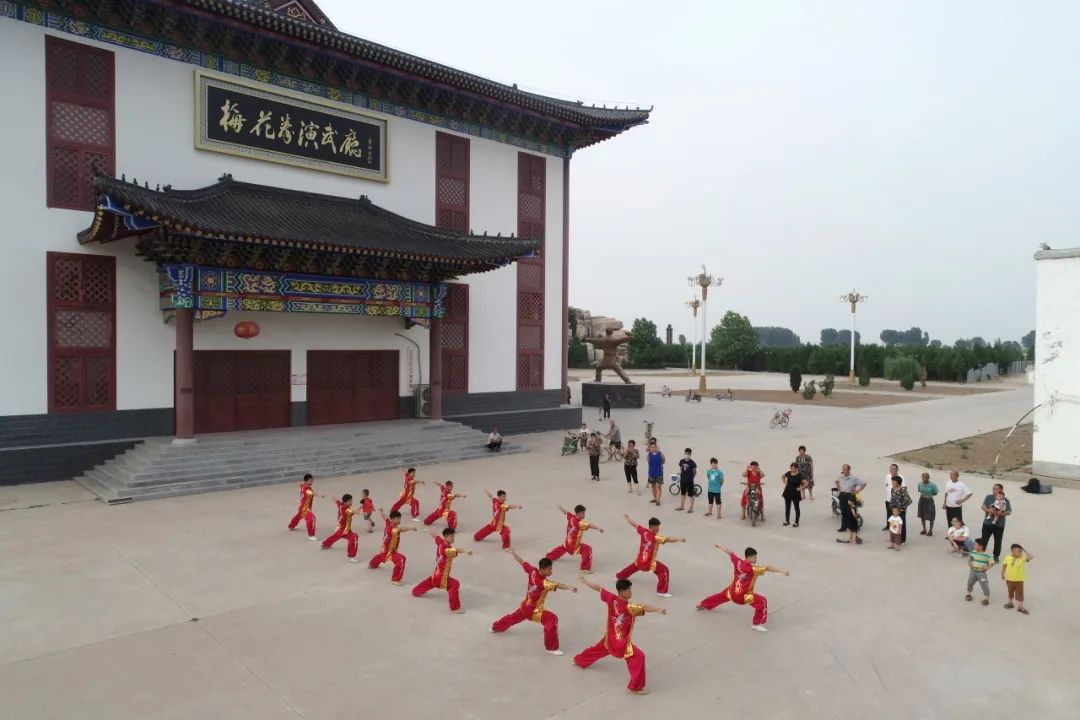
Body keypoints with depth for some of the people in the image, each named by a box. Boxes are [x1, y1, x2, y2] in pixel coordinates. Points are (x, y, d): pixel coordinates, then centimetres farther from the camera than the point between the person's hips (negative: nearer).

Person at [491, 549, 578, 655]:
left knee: (515, 617, 35)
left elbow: (521, 562, 0)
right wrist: (569, 587, -67)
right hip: (534, 610, -8)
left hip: (525, 606, 9)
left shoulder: (533, 571, -14)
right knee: (552, 620, -17)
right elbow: (556, 585, -51)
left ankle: (496, 627, 61)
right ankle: (551, 648, -12)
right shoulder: (543, 582, -33)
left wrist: (512, 552, 16)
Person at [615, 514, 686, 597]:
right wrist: (679, 539, -47)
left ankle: (619, 576, 61)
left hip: (639, 559, 8)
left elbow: (634, 524, 9)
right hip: (649, 562, -8)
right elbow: (668, 539, -39)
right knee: (664, 571, -4)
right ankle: (662, 591, -7)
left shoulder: (643, 531, -8)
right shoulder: (655, 537, -27)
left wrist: (627, 518, 27)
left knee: (633, 566, 37)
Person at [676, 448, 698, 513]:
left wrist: (691, 478, -3)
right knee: (682, 493, 18)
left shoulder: (692, 463, -13)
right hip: (682, 480, 5)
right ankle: (681, 506, 31)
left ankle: (691, 508, 12)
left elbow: (695, 472, -3)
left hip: (689, 481, -5)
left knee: (690, 495, 3)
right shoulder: (681, 461, 0)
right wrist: (680, 477, 11)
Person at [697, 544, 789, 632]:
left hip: (732, 592, 7)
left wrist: (720, 547, 29)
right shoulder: (753, 568, -24)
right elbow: (767, 568, -30)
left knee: (721, 596, 34)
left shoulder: (738, 562, -6)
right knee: (762, 601, -6)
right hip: (743, 596, -7)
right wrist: (782, 571, -32)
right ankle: (757, 624, -8)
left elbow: (730, 553, 12)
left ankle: (703, 605, 56)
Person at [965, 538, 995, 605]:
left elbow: (992, 563, -12)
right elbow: (969, 558, 14)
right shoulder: (973, 552, -2)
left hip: (981, 572, -5)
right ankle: (968, 594, 36)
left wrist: (987, 567, -18)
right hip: (973, 571, 5)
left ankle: (986, 598, 11)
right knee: (970, 583, 15)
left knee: (984, 585, -3)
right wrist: (969, 563, -1)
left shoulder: (986, 555, -16)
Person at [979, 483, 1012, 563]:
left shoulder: (1005, 500, -1)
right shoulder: (989, 497, 2)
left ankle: (996, 556, 25)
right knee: (984, 539, 5)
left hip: (999, 525, 0)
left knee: (998, 541, 9)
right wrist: (989, 510, -24)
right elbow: (983, 506, -5)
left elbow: (1009, 512, -4)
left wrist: (1002, 513, -22)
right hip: (987, 523, 0)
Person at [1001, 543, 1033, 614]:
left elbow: (1031, 557, -25)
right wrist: (1002, 574, 5)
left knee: (1019, 593, 3)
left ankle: (1020, 607, 12)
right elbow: (1004, 565, 0)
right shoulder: (1008, 558, -13)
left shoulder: (1023, 558, -14)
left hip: (1019, 580, -1)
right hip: (1009, 579, 1)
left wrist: (1025, 551, -22)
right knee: (1010, 592, 19)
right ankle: (1010, 603, 37)